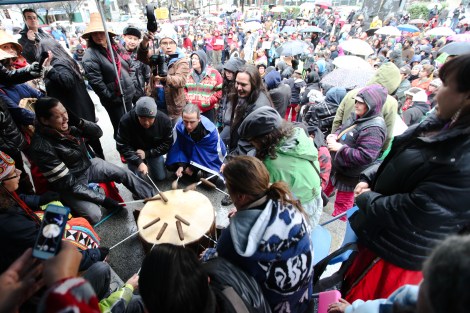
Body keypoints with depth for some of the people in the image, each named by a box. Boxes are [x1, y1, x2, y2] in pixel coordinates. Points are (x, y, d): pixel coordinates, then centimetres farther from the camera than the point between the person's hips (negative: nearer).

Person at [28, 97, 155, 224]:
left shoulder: (68, 125, -14)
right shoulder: (41, 147, -29)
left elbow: (98, 133, -2)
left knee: (125, 174, -1)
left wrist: (80, 122, -25)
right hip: (70, 184, -6)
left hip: (88, 166, 6)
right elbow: (67, 183, -26)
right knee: (94, 215, -22)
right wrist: (102, 199, -26)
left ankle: (153, 199, 13)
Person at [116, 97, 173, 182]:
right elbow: (122, 146, -24)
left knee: (161, 177, 0)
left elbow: (167, 144, -17)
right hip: (133, 151, -1)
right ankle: (143, 162, 21)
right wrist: (139, 162, -33)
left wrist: (147, 153, -24)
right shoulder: (126, 121, -31)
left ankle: (150, 163, 30)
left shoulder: (164, 120, -26)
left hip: (154, 151, 1)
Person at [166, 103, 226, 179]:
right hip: (189, 153, 3)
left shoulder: (210, 130, -33)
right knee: (170, 166, -11)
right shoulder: (179, 126, -23)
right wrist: (181, 165, -28)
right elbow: (178, 147, -12)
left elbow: (212, 154, -23)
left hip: (208, 158, -2)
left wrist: (193, 168, -22)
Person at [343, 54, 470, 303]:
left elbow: (412, 213, -30)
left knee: (359, 301, 20)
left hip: (397, 255, -7)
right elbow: (394, 157, 8)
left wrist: (366, 198, -15)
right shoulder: (442, 123, -4)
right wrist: (368, 179, -6)